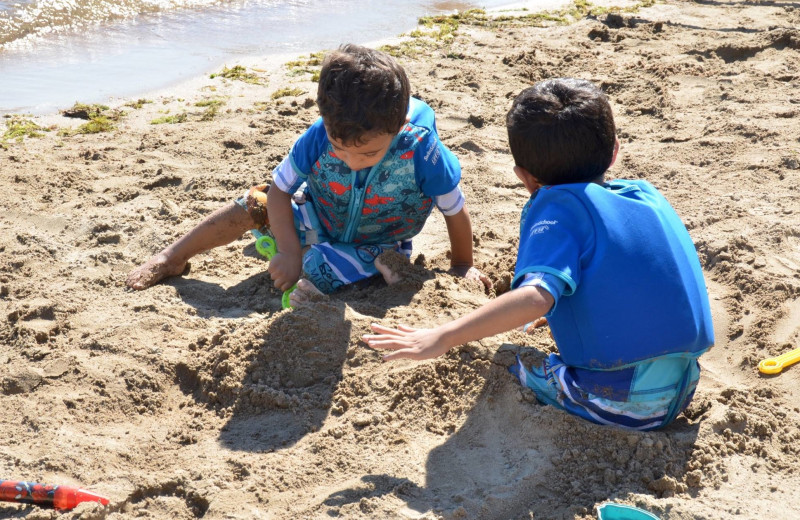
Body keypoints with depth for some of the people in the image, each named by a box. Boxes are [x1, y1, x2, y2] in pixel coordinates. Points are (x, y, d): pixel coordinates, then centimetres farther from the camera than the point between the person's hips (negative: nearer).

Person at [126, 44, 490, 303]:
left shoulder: (422, 151, -35)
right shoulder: (318, 137, -28)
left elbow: (455, 211, -19)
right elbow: (279, 190, -15)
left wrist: (462, 266, -3)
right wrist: (290, 252, -25)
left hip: (375, 245, -2)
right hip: (317, 218, 3)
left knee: (319, 267, -33)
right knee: (253, 205, -14)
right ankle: (172, 259, 7)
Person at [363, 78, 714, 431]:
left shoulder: (559, 206, -11)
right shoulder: (645, 192, 9)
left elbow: (536, 297, -28)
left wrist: (442, 338, -29)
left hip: (620, 405, -6)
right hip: (682, 394, 6)